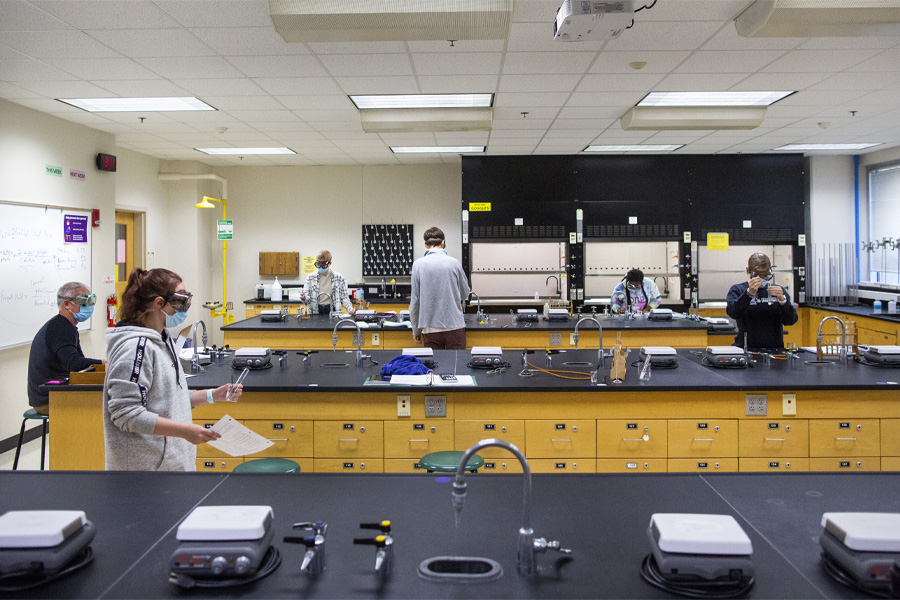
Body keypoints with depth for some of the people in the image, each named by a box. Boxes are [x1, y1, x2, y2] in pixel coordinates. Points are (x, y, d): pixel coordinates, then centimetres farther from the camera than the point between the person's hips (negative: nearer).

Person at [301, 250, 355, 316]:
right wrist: (304, 297, -15)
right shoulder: (311, 277, 8)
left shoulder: (339, 277, 2)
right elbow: (307, 295, 8)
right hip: (316, 311, 1)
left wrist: (350, 309, -11)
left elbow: (344, 297, 4)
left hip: (332, 311, -1)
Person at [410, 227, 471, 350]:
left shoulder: (418, 264, -3)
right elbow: (465, 294, 10)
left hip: (430, 329, 0)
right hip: (454, 325, 0)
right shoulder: (454, 263, -3)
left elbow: (415, 301, 0)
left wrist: (416, 330, 10)